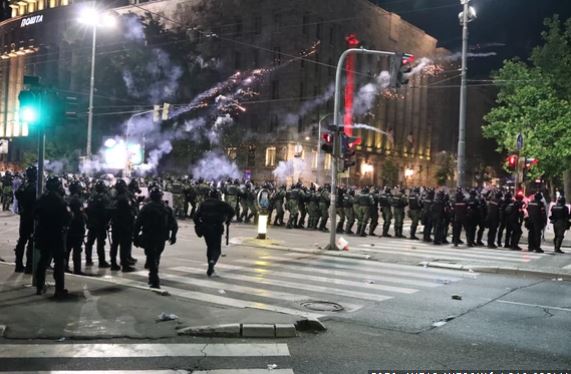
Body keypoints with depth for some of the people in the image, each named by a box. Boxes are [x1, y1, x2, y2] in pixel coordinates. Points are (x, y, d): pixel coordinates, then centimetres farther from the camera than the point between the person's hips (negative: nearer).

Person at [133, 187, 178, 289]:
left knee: (151, 259, 2)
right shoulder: (167, 209, 3)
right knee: (156, 257, 21)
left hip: (148, 238, -3)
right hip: (161, 239, 3)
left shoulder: (146, 208, -6)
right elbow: (174, 224, 2)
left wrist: (135, 237, -1)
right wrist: (173, 236, 13)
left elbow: (138, 224, -8)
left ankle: (155, 281, -6)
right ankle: (153, 278, 31)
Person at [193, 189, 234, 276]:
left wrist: (198, 227, 9)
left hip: (205, 228, 4)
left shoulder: (203, 204, 12)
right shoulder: (221, 204, 2)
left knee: (209, 247, 20)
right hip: (216, 228, -4)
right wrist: (228, 220, 5)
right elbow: (231, 211, -10)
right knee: (217, 249, 2)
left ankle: (210, 267, 21)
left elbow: (196, 216, 5)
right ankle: (212, 262, -26)